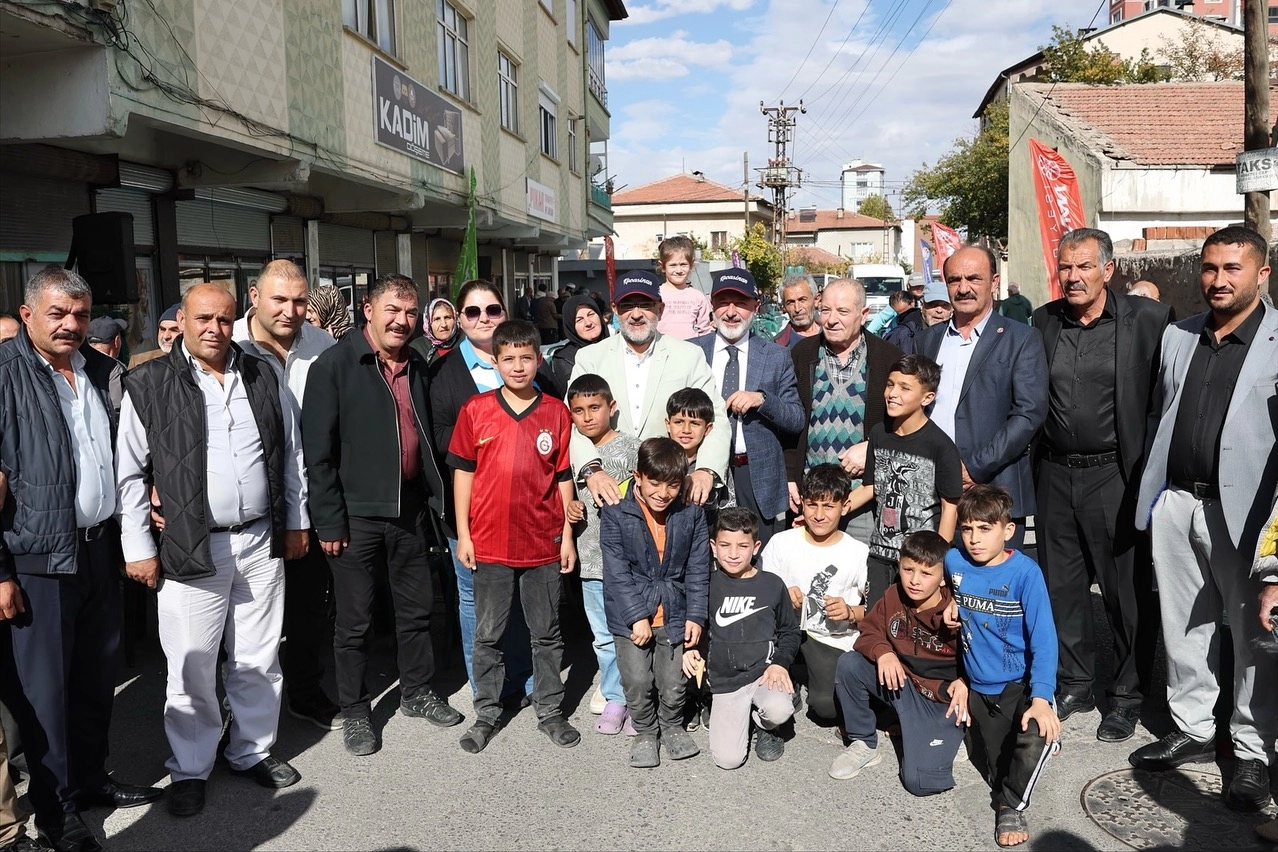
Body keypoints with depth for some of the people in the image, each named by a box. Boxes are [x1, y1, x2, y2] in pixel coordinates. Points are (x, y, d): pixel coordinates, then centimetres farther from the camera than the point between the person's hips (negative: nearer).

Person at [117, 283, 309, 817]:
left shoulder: (263, 378, 7)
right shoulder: (149, 385, -3)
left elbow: (291, 454, 13)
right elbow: (129, 473, -2)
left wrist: (296, 522, 13)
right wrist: (137, 547, -4)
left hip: (261, 543, 3)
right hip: (190, 550, -3)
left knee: (259, 660, 14)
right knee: (191, 668, 6)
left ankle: (251, 750, 32)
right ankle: (190, 768, 25)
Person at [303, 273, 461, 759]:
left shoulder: (416, 366, 9)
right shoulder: (335, 365, -9)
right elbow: (317, 449, -12)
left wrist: (433, 497, 12)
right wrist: (329, 521, -14)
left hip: (409, 509, 5)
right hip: (357, 514, -5)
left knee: (416, 608, 15)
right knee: (355, 620, 7)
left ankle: (417, 693, 33)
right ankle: (355, 712, 23)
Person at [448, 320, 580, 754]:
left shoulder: (556, 412, 1)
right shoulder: (475, 410, -1)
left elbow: (563, 477, 5)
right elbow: (462, 472, 2)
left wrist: (568, 534, 4)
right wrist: (462, 533, -1)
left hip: (544, 543, 1)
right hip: (489, 543, 0)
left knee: (547, 633, 11)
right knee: (488, 634, 11)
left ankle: (550, 710, 26)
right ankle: (487, 713, 25)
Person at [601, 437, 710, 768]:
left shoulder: (691, 513, -3)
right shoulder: (615, 513, -11)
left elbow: (698, 569, 2)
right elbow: (617, 571, -11)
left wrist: (696, 616, -3)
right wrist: (637, 616, -15)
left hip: (675, 614, 2)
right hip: (630, 615, -1)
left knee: (674, 683, 3)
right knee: (637, 681, -3)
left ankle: (672, 727, 34)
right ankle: (645, 732, 25)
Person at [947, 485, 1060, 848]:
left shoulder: (1025, 572, -19)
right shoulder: (953, 562, -9)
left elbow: (1043, 640, -21)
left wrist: (1041, 698, -28)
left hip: (1020, 683, -4)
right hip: (978, 687, 4)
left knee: (1037, 739, -29)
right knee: (995, 767, 11)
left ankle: (1012, 806, -3)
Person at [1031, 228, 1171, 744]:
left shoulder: (1147, 319, -7)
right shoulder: (1042, 322, 6)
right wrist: (1036, 464, 8)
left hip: (1115, 476, -4)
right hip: (1055, 475, 4)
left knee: (1128, 591, 6)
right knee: (1061, 586, 14)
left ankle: (1126, 697, 24)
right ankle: (1074, 686, 31)